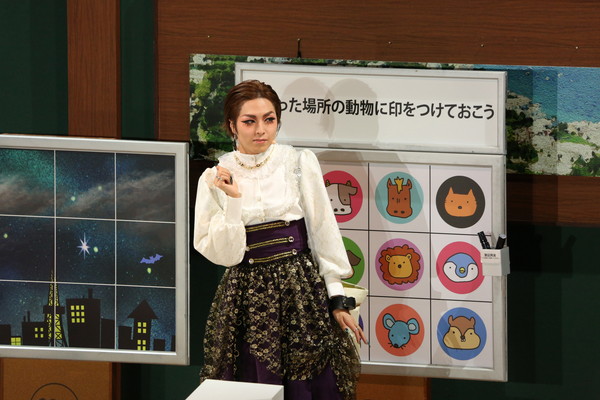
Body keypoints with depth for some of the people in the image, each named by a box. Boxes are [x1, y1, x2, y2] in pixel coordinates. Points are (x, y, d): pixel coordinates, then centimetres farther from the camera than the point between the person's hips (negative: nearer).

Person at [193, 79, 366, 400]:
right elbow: (224, 254, -6)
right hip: (247, 298, 0)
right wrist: (233, 200, -18)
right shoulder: (215, 178, 0)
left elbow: (323, 232, 2)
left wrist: (337, 297, 0)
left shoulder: (300, 163, -2)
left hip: (302, 290, 0)